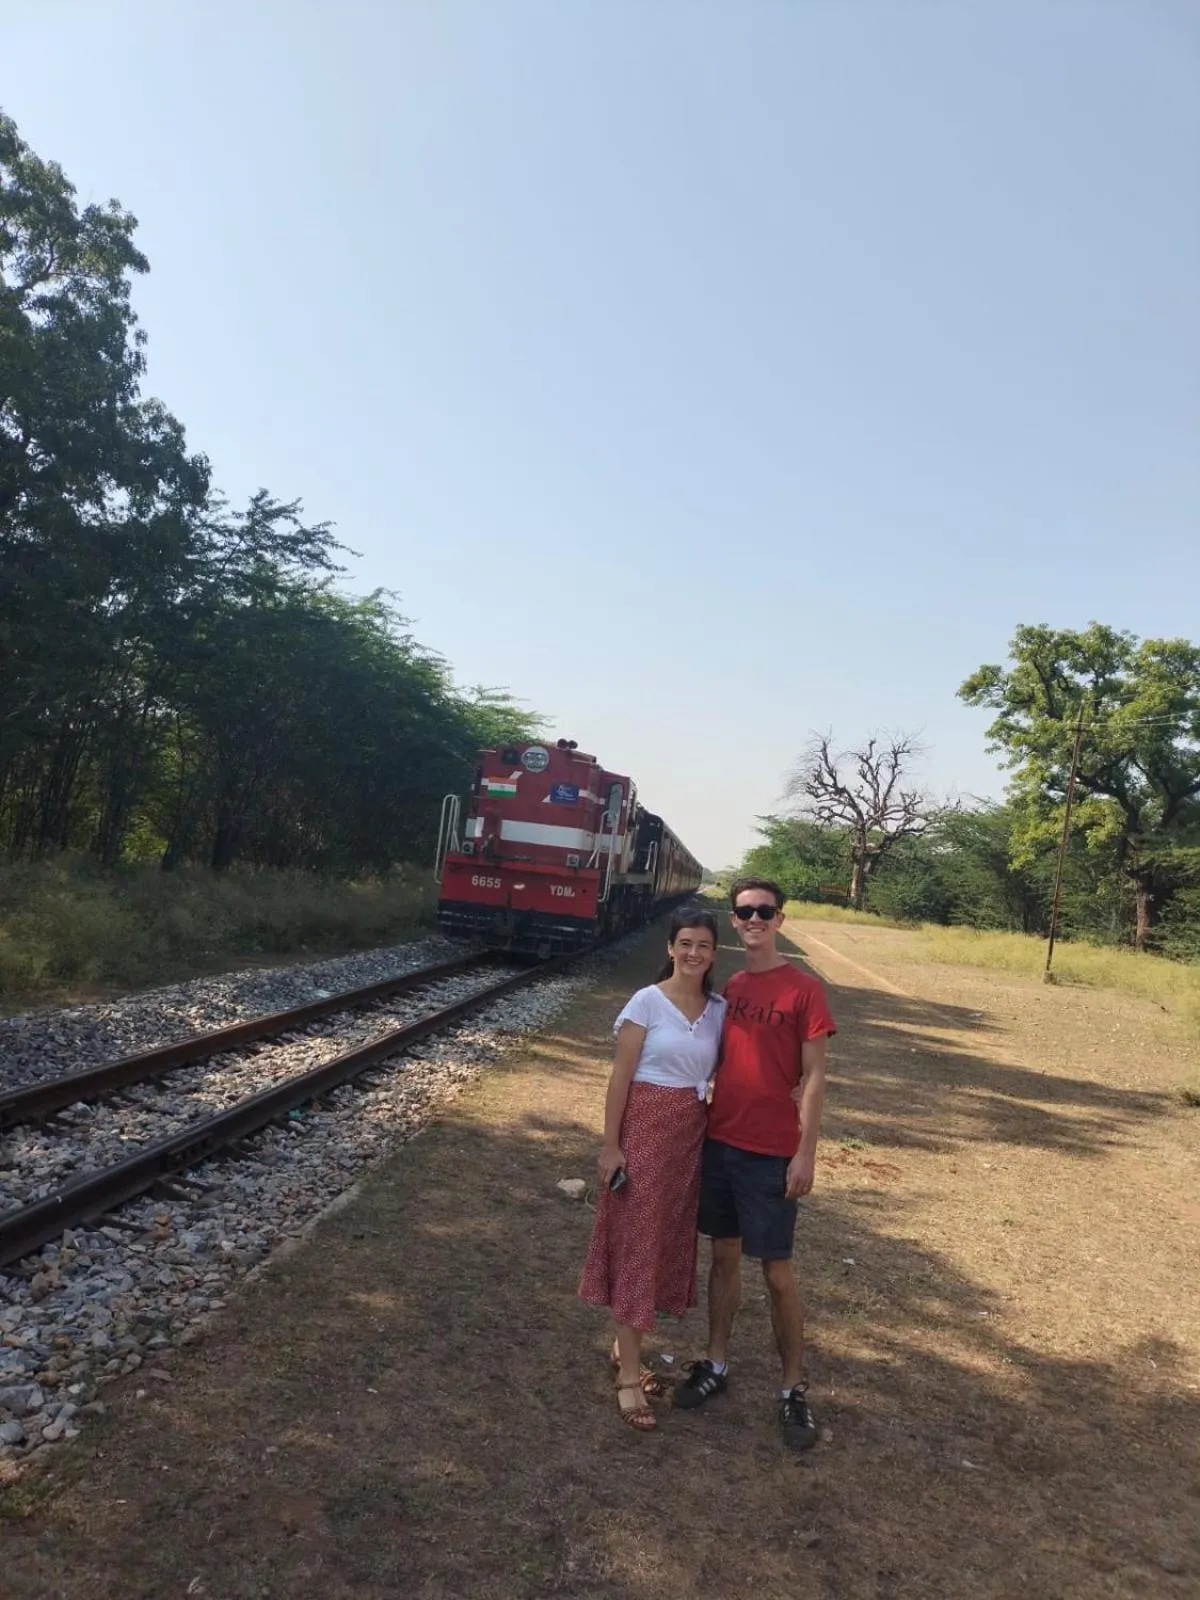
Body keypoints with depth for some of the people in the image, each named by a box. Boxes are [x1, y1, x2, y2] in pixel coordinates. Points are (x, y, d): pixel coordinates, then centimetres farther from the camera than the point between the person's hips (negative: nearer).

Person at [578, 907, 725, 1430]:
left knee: (667, 1242, 14)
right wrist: (610, 1145, -11)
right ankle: (628, 1373, 11)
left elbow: (721, 1072, 8)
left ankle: (626, 1348, 32)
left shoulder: (719, 1010, 4)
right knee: (635, 1241, 1)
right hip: (645, 1128, -5)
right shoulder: (648, 1002, -10)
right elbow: (620, 1077, -9)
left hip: (692, 1135, 5)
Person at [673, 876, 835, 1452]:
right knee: (724, 1255, 16)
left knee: (778, 1272, 4)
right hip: (719, 1140, 5)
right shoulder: (729, 988, 6)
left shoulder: (803, 989, -9)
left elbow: (812, 1076, -9)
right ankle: (716, 1364, 31)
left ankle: (794, 1389, 20)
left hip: (772, 1152, -5)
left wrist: (805, 1153, -12)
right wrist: (700, 1125, 10)